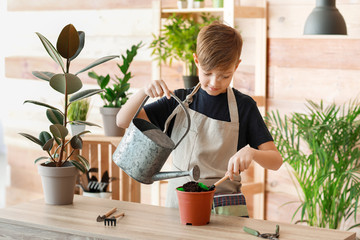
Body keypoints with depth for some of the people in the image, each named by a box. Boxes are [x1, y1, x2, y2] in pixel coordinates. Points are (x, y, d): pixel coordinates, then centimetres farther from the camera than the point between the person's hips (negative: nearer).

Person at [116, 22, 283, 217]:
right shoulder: (179, 101, 8)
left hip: (224, 208, -2)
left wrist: (251, 152, -23)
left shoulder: (243, 106, 2)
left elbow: (276, 160, -1)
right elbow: (123, 121, 5)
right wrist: (144, 91, -14)